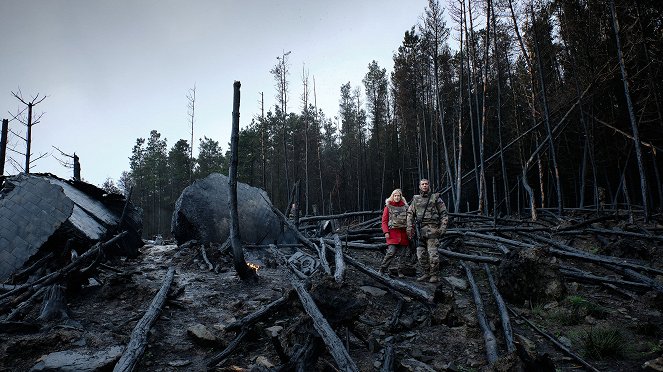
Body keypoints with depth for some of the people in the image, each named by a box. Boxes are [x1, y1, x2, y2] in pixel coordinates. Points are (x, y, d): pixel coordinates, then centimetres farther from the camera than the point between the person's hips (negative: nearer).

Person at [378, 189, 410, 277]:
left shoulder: (405, 207, 13)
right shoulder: (388, 207, 6)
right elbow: (384, 221, 4)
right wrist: (386, 232, -8)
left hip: (403, 233, 3)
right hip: (393, 233, -3)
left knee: (402, 254, 5)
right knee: (391, 252, -14)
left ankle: (401, 272, 15)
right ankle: (382, 269, -2)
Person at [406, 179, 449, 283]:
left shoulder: (436, 198, 4)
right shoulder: (416, 199, 14)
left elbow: (444, 213, 3)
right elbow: (410, 214, 15)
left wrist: (443, 227, -7)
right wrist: (410, 227, 4)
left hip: (432, 229, -4)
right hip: (420, 230, 4)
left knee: (433, 253, -6)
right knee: (421, 254, 5)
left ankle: (435, 275, 5)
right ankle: (426, 273, 19)